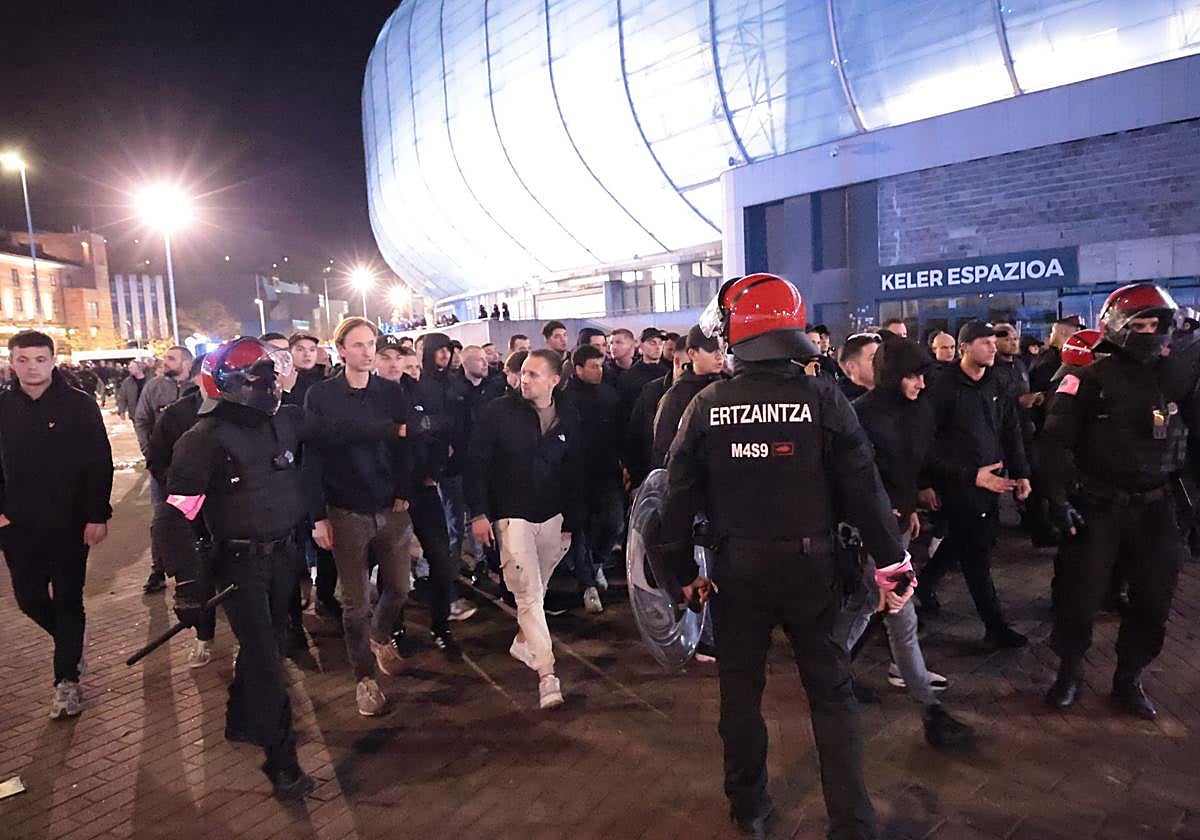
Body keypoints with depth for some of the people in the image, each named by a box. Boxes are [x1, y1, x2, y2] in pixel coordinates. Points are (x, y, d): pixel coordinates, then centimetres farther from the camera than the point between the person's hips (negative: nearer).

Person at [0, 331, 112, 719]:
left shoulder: (79, 404, -8)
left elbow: (100, 463, -9)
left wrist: (97, 515, -14)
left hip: (69, 522, -4)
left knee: (67, 600, 4)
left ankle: (67, 679, 16)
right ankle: (71, 643, 39)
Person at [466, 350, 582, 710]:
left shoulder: (568, 417, 0)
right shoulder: (499, 411, -9)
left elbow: (572, 474, 7)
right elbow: (476, 462, -7)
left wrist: (570, 523, 8)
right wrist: (478, 513, -12)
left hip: (551, 517, 4)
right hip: (511, 516, -4)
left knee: (536, 589, 15)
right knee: (529, 594, -7)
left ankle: (523, 642, 39)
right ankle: (546, 674, -3)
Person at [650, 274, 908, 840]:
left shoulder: (706, 406, -8)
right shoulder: (823, 397, -10)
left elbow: (680, 494, -5)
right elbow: (861, 485, -9)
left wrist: (684, 571, 7)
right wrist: (890, 557, 3)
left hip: (738, 568, 1)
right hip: (810, 563, 0)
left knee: (740, 687, 18)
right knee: (830, 689, 14)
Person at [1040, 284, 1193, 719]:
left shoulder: (1177, 377, 6)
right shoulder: (1090, 379, -9)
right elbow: (1054, 442, -12)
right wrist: (1058, 498, -18)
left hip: (1155, 506, 5)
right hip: (1097, 505, -5)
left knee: (1153, 597, 11)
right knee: (1080, 593, 3)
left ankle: (1129, 679, 29)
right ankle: (1070, 672, 23)